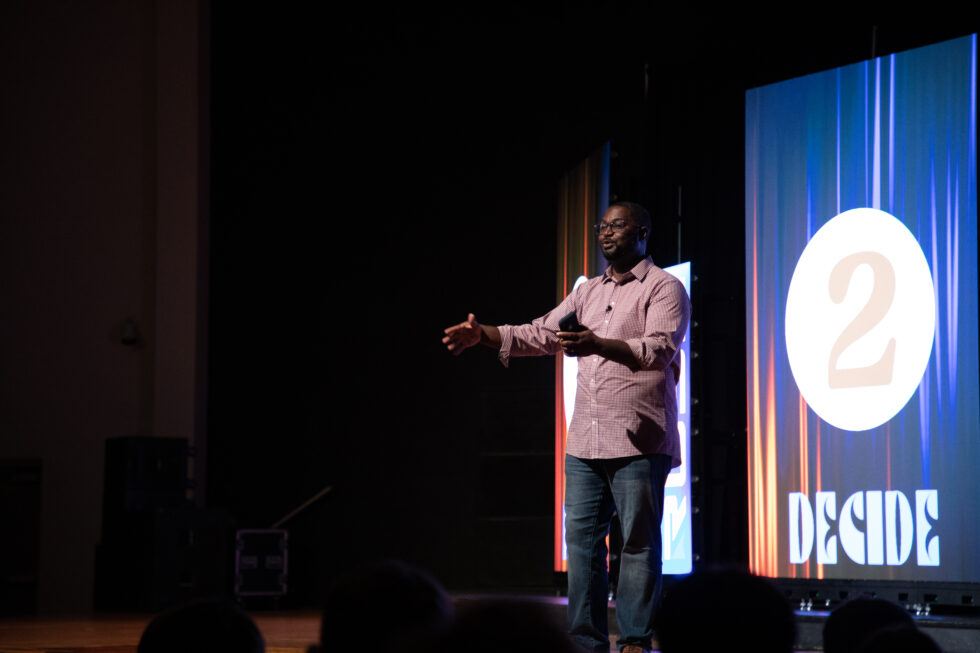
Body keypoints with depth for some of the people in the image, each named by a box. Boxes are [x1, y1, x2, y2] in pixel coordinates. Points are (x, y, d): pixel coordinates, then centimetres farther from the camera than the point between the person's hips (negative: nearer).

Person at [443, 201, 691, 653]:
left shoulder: (664, 288, -3)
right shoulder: (588, 292, 19)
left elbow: (660, 348, -18)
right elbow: (539, 335, 17)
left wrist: (599, 344, -32)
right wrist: (484, 335, 3)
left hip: (637, 440, -7)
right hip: (585, 439, 7)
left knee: (639, 542, -4)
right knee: (581, 539, 5)